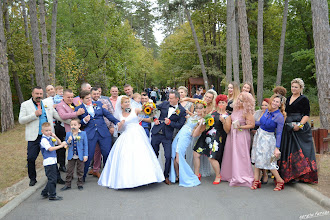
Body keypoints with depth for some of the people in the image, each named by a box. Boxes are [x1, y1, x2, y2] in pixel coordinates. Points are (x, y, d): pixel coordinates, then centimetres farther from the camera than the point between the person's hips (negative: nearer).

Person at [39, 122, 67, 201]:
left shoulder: (50, 138, 13)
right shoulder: (44, 140, -13)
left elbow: (59, 142, 15)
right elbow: (50, 149, -23)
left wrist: (55, 136, -1)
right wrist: (61, 146, -24)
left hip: (53, 161, 9)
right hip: (48, 162, -9)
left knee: (54, 178, 15)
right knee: (52, 179, -5)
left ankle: (45, 193, 26)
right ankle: (52, 195, 3)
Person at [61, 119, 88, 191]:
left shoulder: (83, 133, -3)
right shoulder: (68, 134, 4)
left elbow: (85, 145, -2)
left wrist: (85, 155, -7)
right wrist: (68, 141, -14)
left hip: (80, 156, -2)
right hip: (71, 156, 2)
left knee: (80, 171, 7)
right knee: (69, 171, 7)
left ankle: (80, 184, 19)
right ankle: (67, 184, 16)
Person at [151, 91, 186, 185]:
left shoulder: (182, 110, -6)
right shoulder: (165, 104, 2)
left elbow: (180, 125, -6)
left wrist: (170, 122, -18)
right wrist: (155, 119, 2)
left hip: (167, 136, -3)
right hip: (156, 133, 3)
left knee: (168, 156, -6)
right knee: (154, 154, 13)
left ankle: (166, 176, 12)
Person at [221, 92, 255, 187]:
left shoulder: (247, 112, -14)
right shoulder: (235, 109, 8)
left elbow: (252, 125, -15)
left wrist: (241, 127, -22)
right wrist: (227, 121, 5)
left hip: (241, 136, -8)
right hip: (232, 135, 8)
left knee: (240, 155, -4)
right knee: (231, 154, 12)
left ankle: (241, 178, 6)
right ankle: (231, 175, 24)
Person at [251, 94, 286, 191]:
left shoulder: (279, 117, -16)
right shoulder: (267, 111, 2)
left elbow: (279, 134, -15)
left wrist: (277, 148, -17)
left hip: (268, 139, -6)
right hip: (259, 135, 7)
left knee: (268, 161, -4)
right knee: (257, 158, 7)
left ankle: (280, 181, 13)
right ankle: (256, 180, 14)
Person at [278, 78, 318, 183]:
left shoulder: (304, 99, -3)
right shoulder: (288, 99, 17)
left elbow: (306, 115, -9)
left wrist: (299, 125, -21)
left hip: (300, 130, -7)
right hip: (288, 129, 7)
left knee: (299, 151, -8)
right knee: (288, 151, 6)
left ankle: (302, 175, -1)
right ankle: (290, 174, 13)